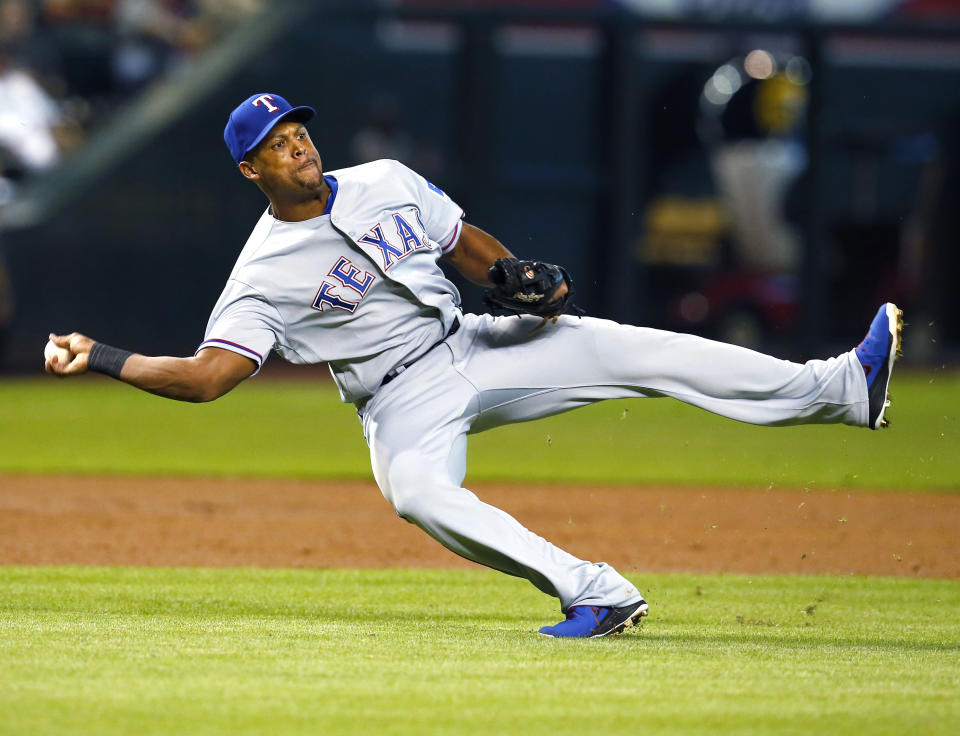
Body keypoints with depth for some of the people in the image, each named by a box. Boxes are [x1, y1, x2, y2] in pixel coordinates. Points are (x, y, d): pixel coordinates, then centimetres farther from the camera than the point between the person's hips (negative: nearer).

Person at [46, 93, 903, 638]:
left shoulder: (385, 183, 4)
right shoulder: (263, 275, -10)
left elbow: (465, 243, 15)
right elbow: (206, 375, -17)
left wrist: (517, 273, -6)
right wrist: (104, 359, -30)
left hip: (475, 345, 4)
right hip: (404, 400, -4)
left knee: (642, 352, -11)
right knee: (416, 491, -38)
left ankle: (842, 388, -10)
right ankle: (596, 593, -38)